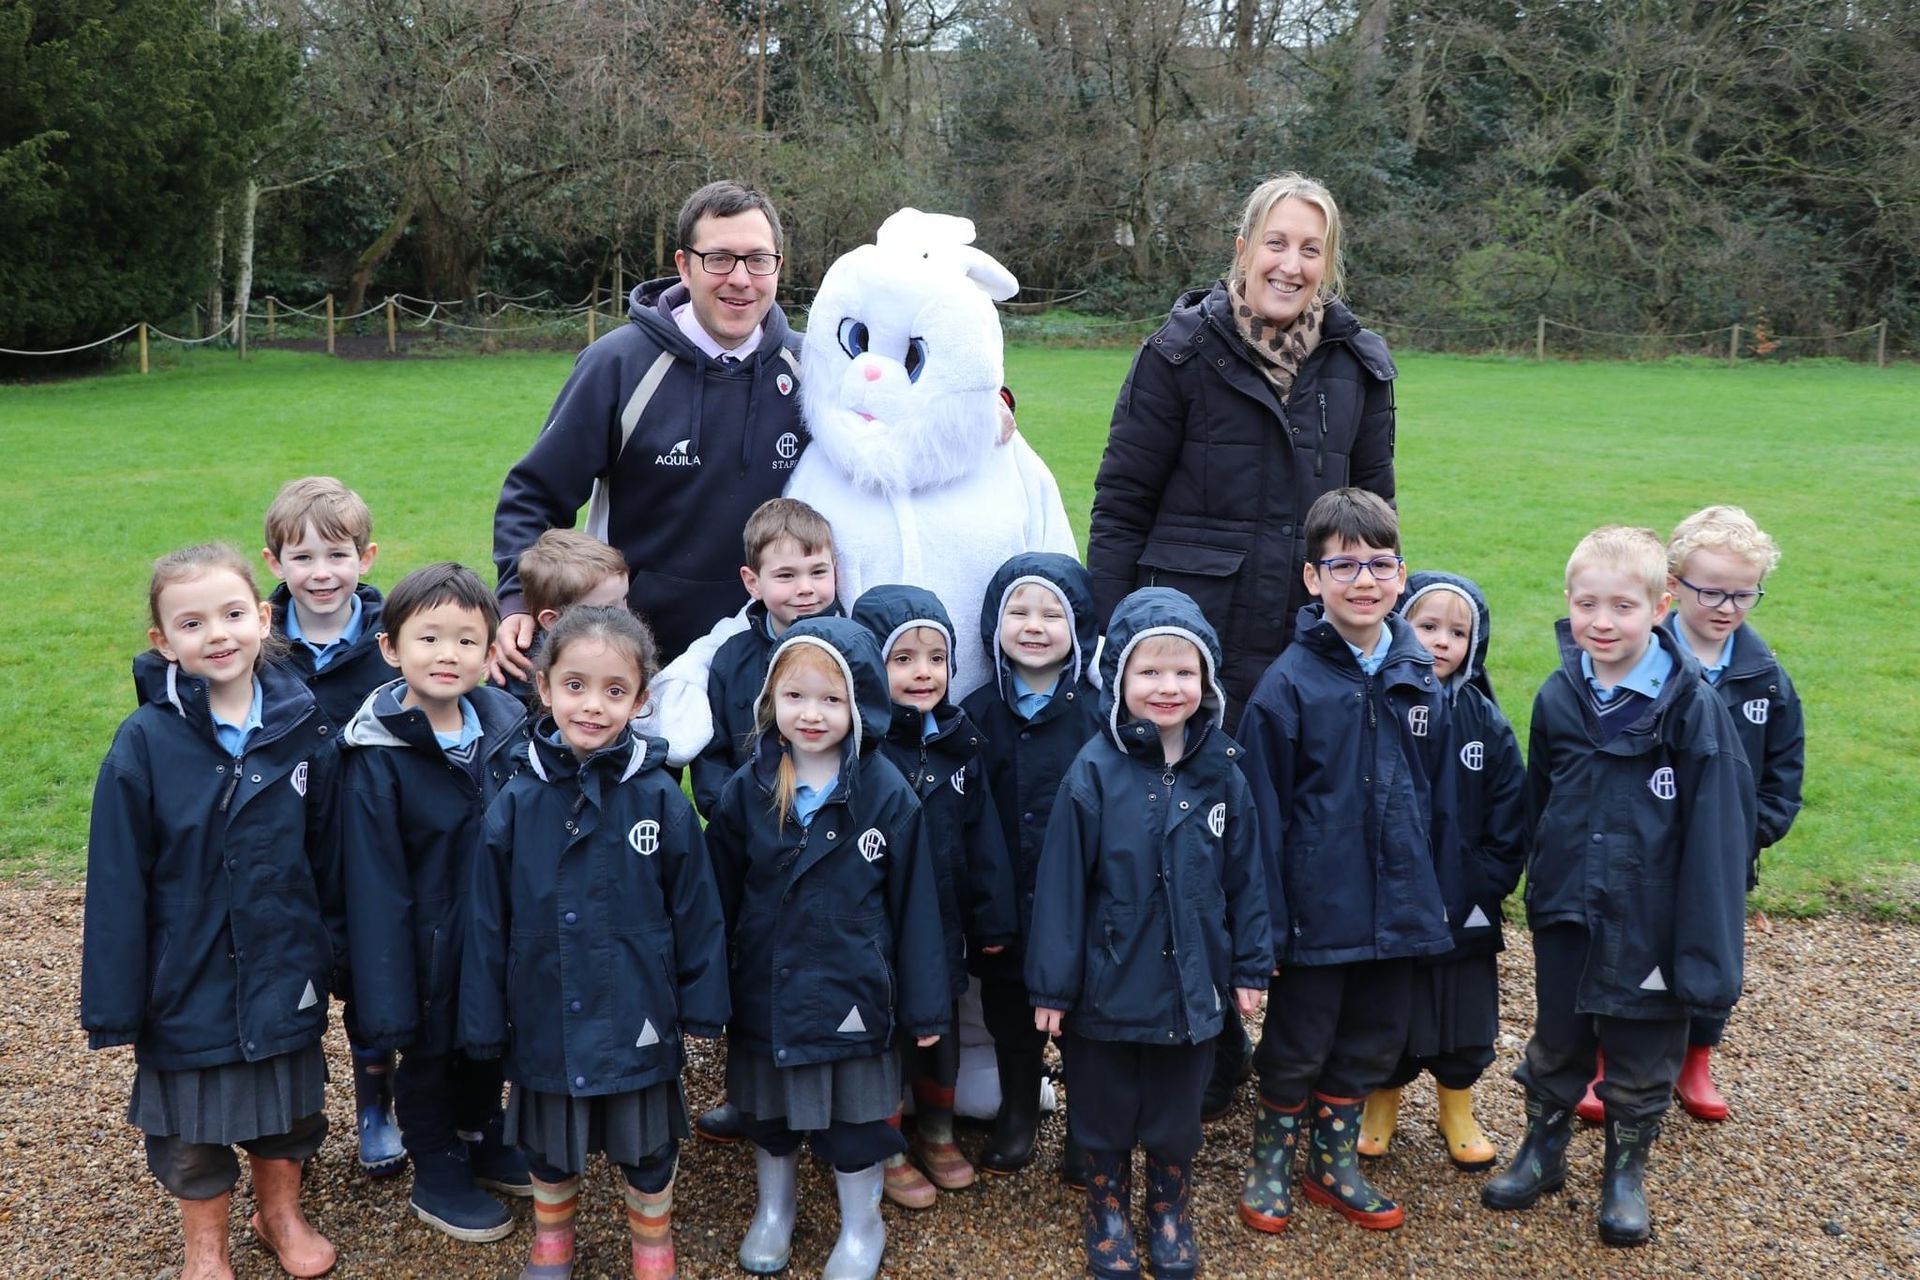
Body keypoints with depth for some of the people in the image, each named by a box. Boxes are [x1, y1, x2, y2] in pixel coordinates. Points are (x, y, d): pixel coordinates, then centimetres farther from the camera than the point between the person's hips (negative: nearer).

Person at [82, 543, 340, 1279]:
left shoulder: (305, 731, -7)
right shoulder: (144, 743, -14)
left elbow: (327, 859, 1)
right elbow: (117, 881, -11)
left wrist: (332, 954, 4)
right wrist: (116, 1000, -10)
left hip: (285, 975, 2)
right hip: (187, 979, -2)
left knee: (286, 1109, 20)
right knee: (193, 1126, 15)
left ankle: (281, 1215, 44)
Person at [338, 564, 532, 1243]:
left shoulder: (507, 727, -7)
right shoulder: (376, 755, -21)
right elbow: (374, 883, -19)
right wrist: (386, 996, -18)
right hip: (429, 949, -5)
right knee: (428, 1054, 16)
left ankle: (484, 1142, 47)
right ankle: (437, 1174, 37)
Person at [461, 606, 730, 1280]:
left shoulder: (661, 798, -13)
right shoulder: (517, 802, -10)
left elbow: (695, 911, -6)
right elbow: (488, 921, -4)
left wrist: (701, 1004, -2)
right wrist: (484, 1022, -3)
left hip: (637, 1019, -1)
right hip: (546, 1020, 1)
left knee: (648, 1148, 18)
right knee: (549, 1147, 22)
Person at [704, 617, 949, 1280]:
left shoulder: (887, 793, -12)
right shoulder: (746, 791, -7)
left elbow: (914, 904, -7)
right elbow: (719, 897, 0)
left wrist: (925, 1003, -5)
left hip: (853, 995, -2)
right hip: (765, 993, 2)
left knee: (854, 1122, 13)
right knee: (769, 1115, 20)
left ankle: (861, 1227, 37)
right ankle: (773, 1211, 46)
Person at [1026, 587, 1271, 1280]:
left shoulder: (1223, 772, -6)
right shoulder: (1095, 771, -16)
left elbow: (1245, 877, 3)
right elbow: (1061, 883, -13)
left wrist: (1250, 966, 5)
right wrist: (1052, 985, -11)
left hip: (1191, 989, 2)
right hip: (1108, 989, -2)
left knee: (1176, 1119, 19)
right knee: (1104, 1117, 16)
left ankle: (1171, 1214, 42)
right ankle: (1108, 1216, 39)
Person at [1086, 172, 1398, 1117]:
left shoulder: (1360, 366, 7)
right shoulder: (1183, 353, -4)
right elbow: (1120, 505, -3)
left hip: (1314, 650, 3)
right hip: (1196, 647, -3)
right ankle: (1205, 1065, 22)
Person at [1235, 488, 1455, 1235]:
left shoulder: (1421, 678, 2)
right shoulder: (1290, 682, -12)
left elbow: (1440, 801, 8)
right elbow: (1264, 812, -12)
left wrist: (1439, 900, 8)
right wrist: (1268, 920, -12)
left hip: (1399, 911, 5)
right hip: (1319, 912, -5)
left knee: (1372, 1044, 17)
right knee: (1297, 1046, 10)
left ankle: (1335, 1162, 36)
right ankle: (1271, 1159, 32)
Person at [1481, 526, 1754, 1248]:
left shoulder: (1692, 706, -17)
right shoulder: (1558, 697, -3)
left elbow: (1715, 831, -16)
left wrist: (1702, 948, -18)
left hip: (1650, 924, -3)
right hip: (1566, 918, 3)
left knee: (1641, 1066, 15)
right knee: (1555, 1048, 20)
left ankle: (1626, 1173, 36)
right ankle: (1542, 1153, 40)